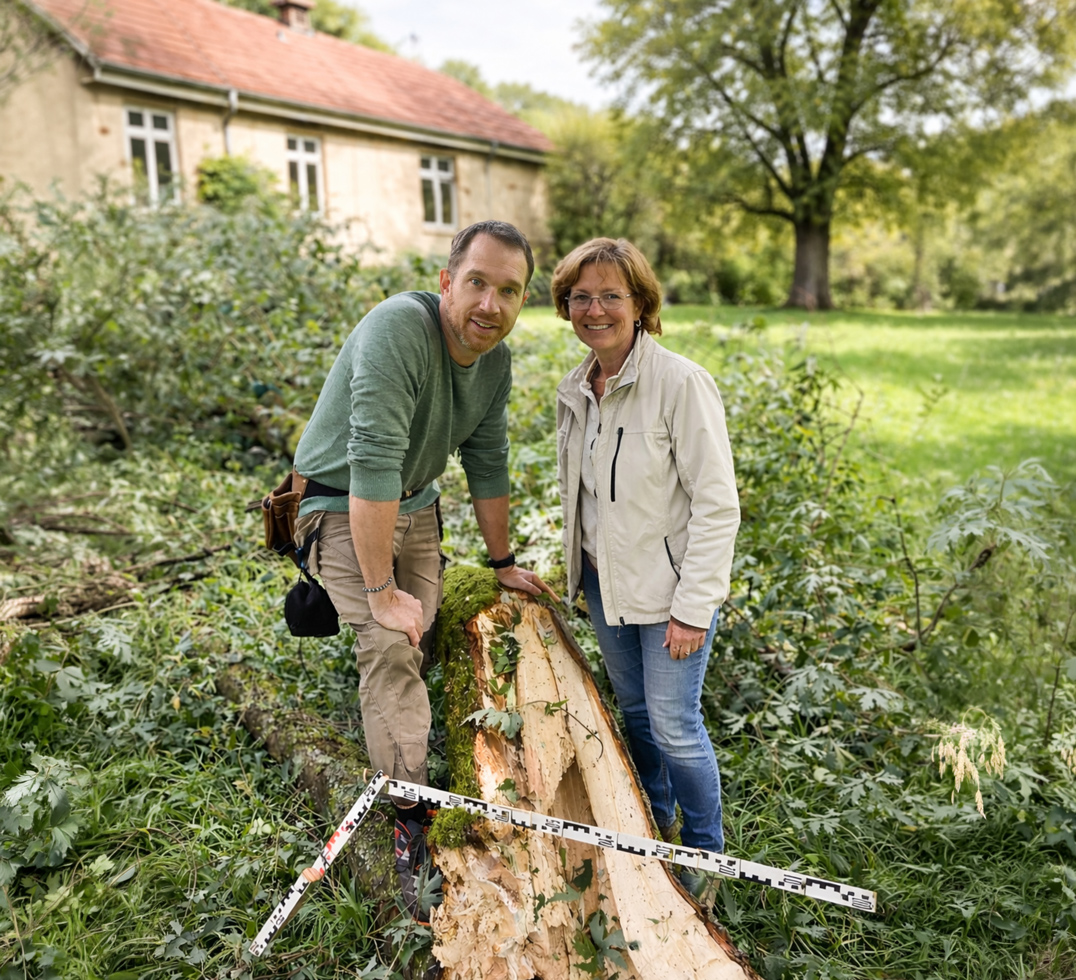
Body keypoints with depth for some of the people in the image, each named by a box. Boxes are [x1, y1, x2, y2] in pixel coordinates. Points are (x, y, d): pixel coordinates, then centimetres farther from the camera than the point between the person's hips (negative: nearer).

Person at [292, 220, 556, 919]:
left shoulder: (496, 361, -4)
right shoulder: (399, 330, -30)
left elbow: (488, 464, 7)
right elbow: (372, 466, -34)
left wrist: (504, 563, 12)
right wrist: (382, 592, -30)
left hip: (414, 507, 7)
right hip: (343, 508, -7)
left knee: (423, 644, 2)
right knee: (391, 646, -19)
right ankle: (411, 824, -13)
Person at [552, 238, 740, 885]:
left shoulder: (681, 382, -18)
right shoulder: (574, 390, 3)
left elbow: (717, 505, -18)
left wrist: (693, 607, -19)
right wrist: (580, 568, 17)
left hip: (668, 587, -6)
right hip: (604, 581, 7)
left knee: (674, 724, 1)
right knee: (634, 710, 19)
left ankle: (705, 853, 25)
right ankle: (651, 829, 41)